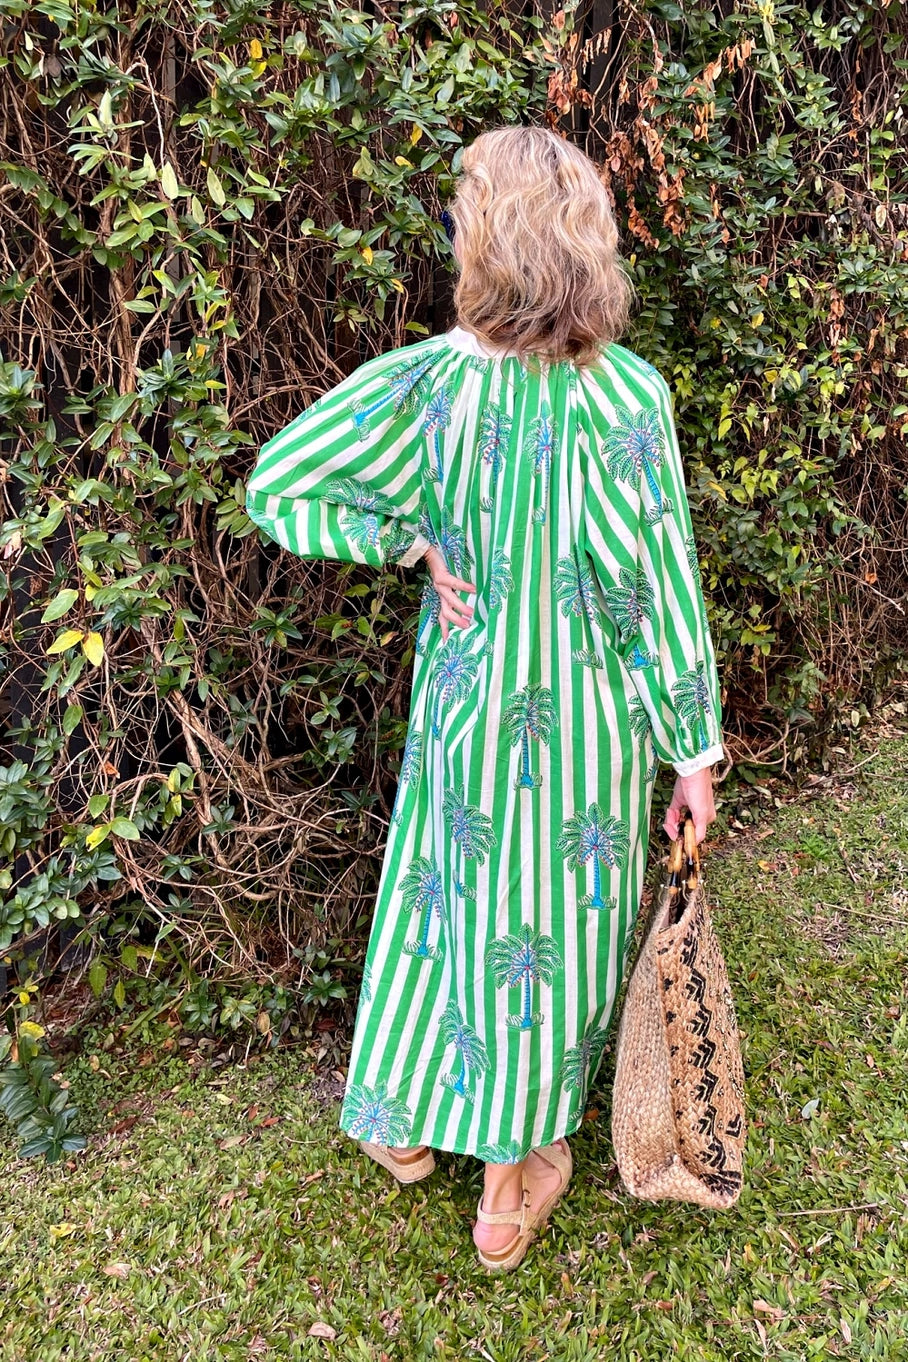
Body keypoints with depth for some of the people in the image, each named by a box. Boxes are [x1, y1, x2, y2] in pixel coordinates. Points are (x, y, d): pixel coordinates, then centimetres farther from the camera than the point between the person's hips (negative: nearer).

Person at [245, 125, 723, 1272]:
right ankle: (512, 1180, 37)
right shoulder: (629, 397, -19)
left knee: (450, 890, 23)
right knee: (554, 917, 16)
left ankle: (400, 1120, 46)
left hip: (466, 706, 2)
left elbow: (277, 490, -12)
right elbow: (663, 588, -15)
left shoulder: (422, 382, -15)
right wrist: (695, 751, -4)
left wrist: (414, 543, -3)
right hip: (590, 722, -2)